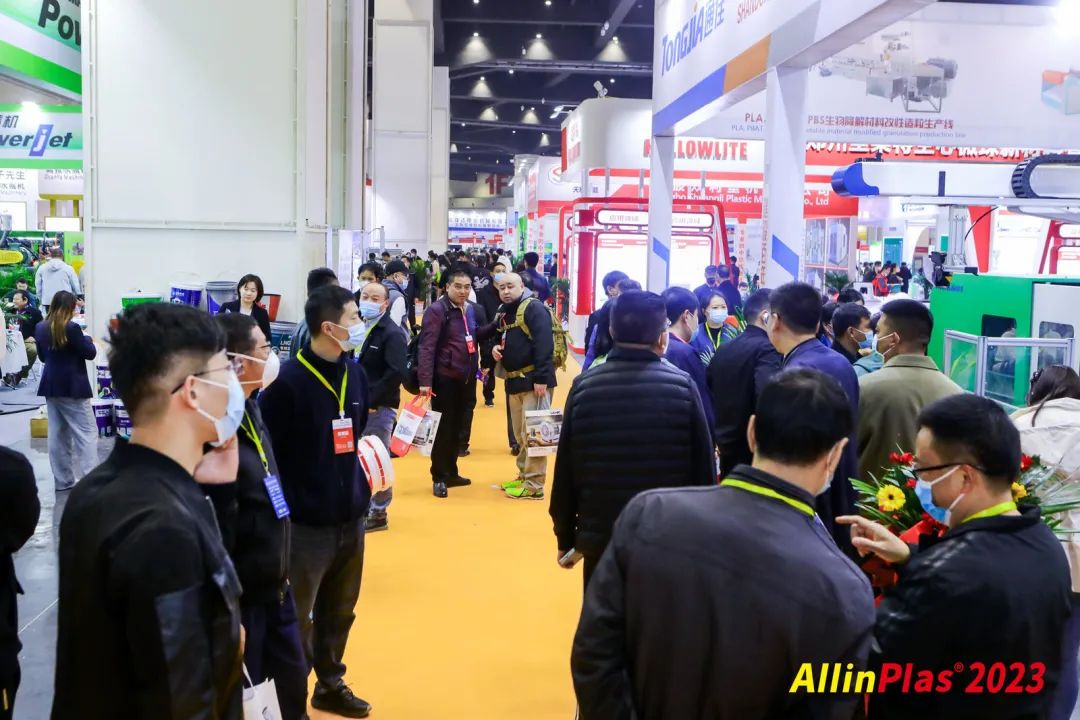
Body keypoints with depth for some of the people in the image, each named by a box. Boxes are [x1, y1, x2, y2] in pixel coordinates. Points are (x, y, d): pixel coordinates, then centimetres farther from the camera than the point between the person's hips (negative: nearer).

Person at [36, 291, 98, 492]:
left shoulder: (40, 328, 5)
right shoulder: (71, 328, -16)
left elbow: (42, 356, 17)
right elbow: (90, 353, -7)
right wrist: (87, 339, 10)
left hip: (51, 386, 7)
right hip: (72, 387, -7)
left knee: (57, 433, 9)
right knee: (87, 432, -2)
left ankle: (62, 480, 14)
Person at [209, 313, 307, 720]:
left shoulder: (250, 409, 3)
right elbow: (216, 534, -27)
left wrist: (279, 573, 17)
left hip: (272, 584, 9)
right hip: (241, 596, -9)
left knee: (291, 676, 24)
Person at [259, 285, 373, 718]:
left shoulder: (355, 374, 7)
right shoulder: (287, 382, -16)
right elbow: (268, 453, -15)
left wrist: (362, 486, 10)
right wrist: (284, 512, -16)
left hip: (350, 518, 7)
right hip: (306, 523, -7)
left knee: (339, 610, 21)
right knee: (296, 618, 6)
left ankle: (331, 684, 40)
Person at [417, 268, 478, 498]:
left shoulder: (471, 309, 8)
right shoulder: (437, 310, -13)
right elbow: (427, 347, -17)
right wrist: (425, 381, -22)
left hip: (466, 378, 6)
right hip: (445, 378, -6)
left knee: (457, 428, 15)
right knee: (443, 429, 3)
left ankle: (451, 473, 28)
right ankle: (439, 478, 14)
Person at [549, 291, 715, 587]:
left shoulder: (584, 386, -5)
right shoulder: (683, 386, -10)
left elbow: (565, 472, -2)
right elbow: (703, 469, -6)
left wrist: (565, 538, 10)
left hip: (600, 537, 2)